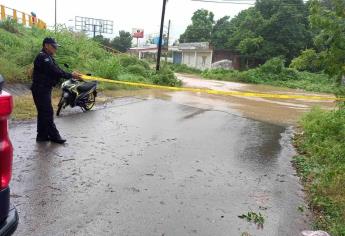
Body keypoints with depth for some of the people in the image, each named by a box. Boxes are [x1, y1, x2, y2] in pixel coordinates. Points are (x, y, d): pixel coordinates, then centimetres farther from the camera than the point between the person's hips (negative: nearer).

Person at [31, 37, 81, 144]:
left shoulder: (48, 57, 17)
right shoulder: (42, 57, -16)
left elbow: (57, 70, 8)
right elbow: (54, 71, -24)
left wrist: (72, 75, -5)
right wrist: (71, 75, -21)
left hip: (45, 89, 10)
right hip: (40, 89, -10)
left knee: (43, 113, 13)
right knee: (48, 113, -6)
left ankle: (42, 135, 20)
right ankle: (54, 135, 0)